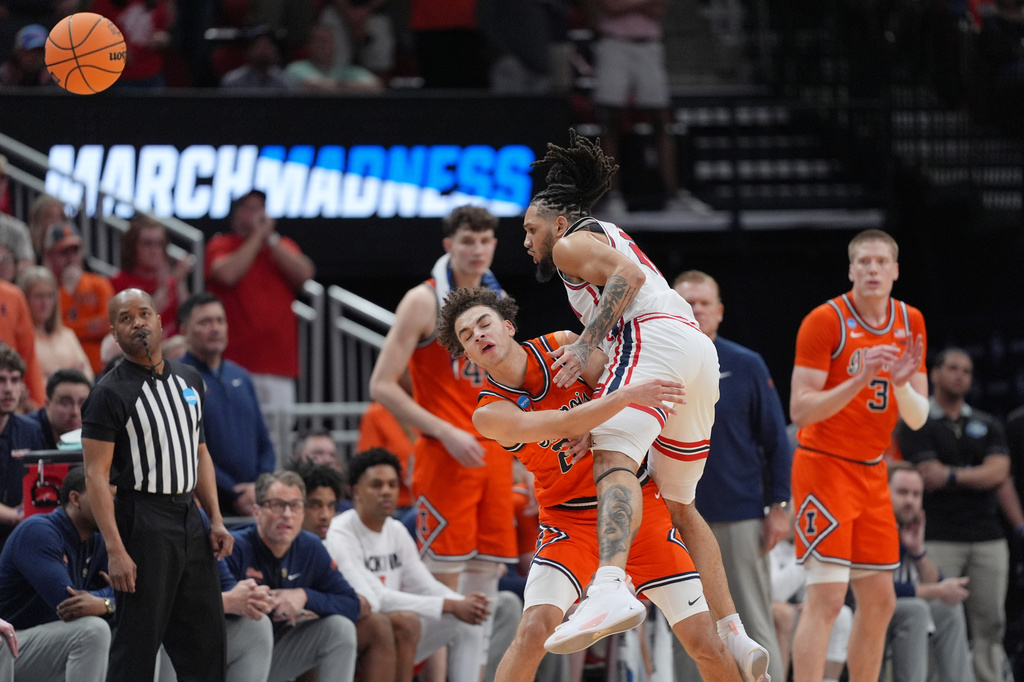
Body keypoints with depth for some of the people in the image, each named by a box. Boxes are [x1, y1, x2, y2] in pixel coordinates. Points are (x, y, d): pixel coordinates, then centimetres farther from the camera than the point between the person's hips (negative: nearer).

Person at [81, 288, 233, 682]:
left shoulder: (188, 381, 12)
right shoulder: (110, 393, -10)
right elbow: (96, 475, -13)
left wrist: (216, 520, 10)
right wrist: (115, 551, -21)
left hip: (189, 518, 7)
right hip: (143, 524, -7)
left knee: (206, 640, 8)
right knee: (137, 644, -5)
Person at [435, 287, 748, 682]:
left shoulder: (562, 346, -3)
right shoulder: (490, 413, -13)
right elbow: (560, 425, -26)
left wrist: (590, 431, -20)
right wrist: (626, 396, -36)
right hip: (571, 522, -2)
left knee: (704, 642, -4)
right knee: (534, 629, -25)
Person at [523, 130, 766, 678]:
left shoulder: (572, 243, 9)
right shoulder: (612, 239, 36)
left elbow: (628, 276, -10)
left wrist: (586, 345, -13)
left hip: (654, 340, -9)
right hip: (699, 350, 9)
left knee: (613, 458, -28)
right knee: (677, 503, 19)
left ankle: (611, 587, -55)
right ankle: (734, 637, 14)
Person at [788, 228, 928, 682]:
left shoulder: (910, 323, 7)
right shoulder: (825, 321, -12)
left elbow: (918, 419, 6)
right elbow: (800, 410, -17)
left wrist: (901, 384, -15)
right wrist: (860, 381, -28)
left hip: (872, 474, 7)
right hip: (824, 468, -7)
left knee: (879, 602, 8)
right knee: (826, 598, -16)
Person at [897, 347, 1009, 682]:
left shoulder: (987, 425, 17)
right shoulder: (918, 424, 4)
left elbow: (999, 472, 1)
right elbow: (929, 477, -7)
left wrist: (953, 476, -10)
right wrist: (978, 476, -1)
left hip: (988, 538, 4)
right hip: (940, 538, -4)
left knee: (990, 623, 2)